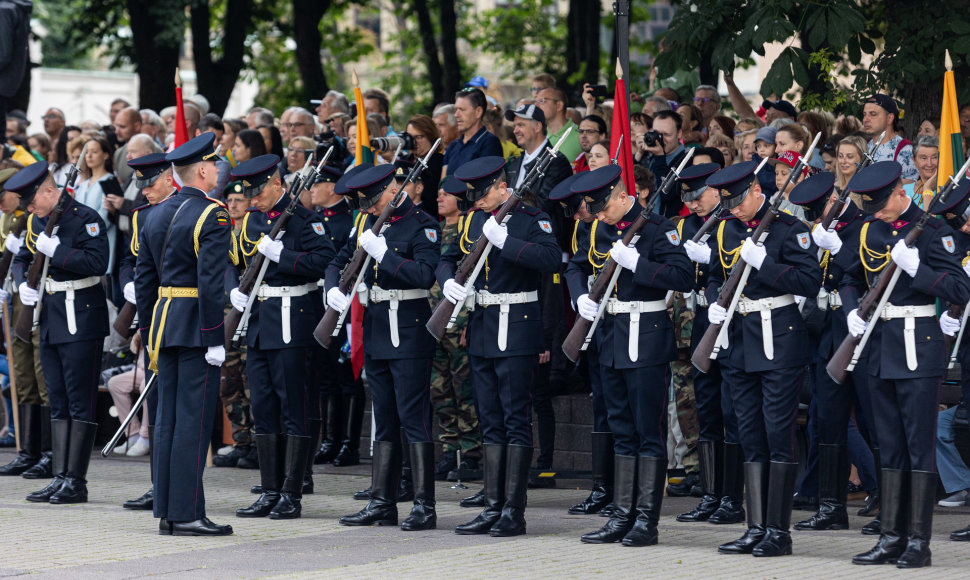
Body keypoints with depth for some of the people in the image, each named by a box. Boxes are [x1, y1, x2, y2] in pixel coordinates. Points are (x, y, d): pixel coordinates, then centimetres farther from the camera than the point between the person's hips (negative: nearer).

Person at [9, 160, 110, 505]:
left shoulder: (85, 218, -10)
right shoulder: (37, 221, 13)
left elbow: (98, 262, -21)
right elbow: (22, 258, 24)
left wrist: (55, 250, -21)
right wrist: (23, 285, 4)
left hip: (81, 320, -8)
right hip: (51, 321, 8)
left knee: (80, 402, -5)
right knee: (58, 402, 8)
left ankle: (76, 482, -3)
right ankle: (60, 477, 10)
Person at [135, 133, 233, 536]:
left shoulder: (156, 216, 12)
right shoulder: (212, 217, -13)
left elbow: (144, 280, 14)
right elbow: (211, 282, -20)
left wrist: (150, 331, 18)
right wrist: (215, 339, -19)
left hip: (164, 324, 8)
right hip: (197, 327, -8)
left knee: (167, 419, 9)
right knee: (193, 420, -6)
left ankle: (166, 512, 12)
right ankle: (187, 514, -6)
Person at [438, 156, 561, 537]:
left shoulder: (531, 220, -9)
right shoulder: (473, 220, 12)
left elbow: (552, 259, -25)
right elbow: (449, 259, 21)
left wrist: (504, 239, -27)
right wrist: (449, 281, -1)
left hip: (516, 332, -7)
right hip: (482, 330, 7)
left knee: (515, 419, -5)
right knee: (490, 421, 9)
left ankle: (514, 512, -2)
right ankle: (493, 508, 14)